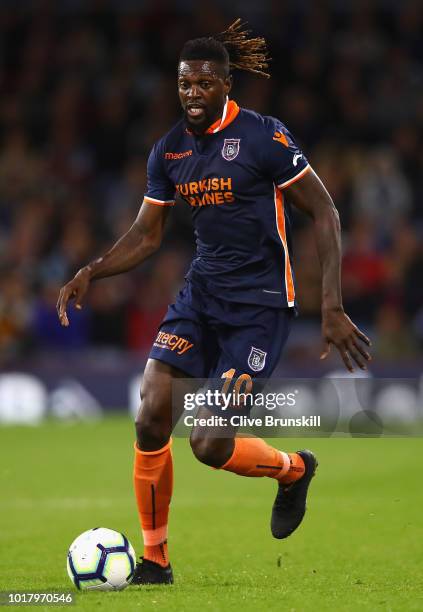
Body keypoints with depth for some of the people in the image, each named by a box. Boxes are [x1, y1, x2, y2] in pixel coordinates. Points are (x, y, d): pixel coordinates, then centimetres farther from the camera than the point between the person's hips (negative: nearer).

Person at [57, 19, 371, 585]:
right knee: (151, 421, -9)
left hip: (260, 302, -5)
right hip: (201, 293, 6)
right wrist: (91, 272, -4)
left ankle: (294, 470, 21)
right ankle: (155, 560, 7)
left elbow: (323, 212, -9)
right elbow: (147, 234, 14)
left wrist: (332, 307, -16)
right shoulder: (168, 150, 5)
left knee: (210, 445, -13)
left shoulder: (264, 136, -12)